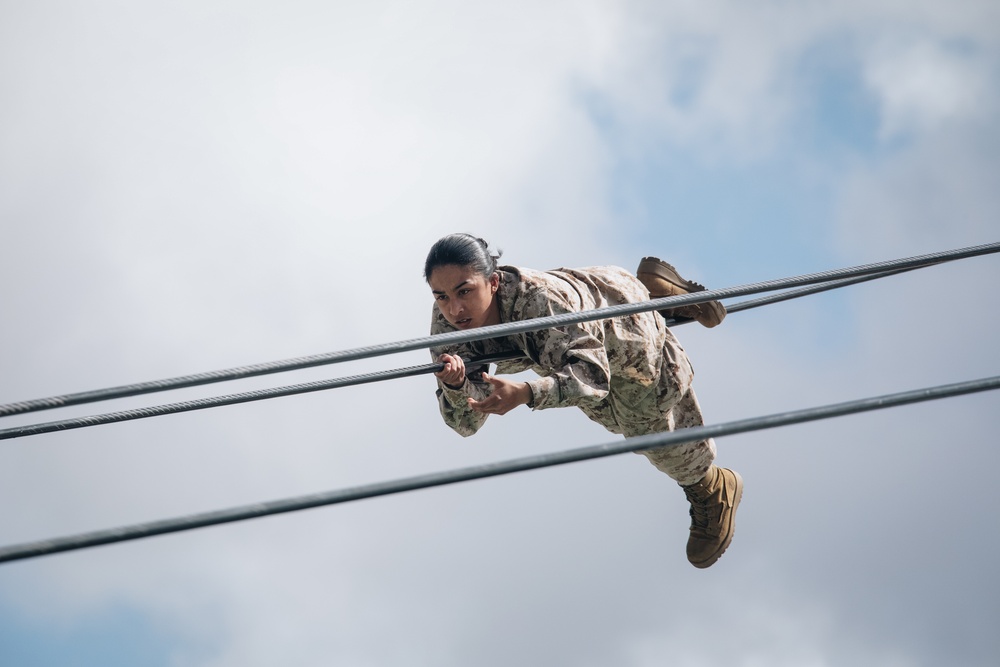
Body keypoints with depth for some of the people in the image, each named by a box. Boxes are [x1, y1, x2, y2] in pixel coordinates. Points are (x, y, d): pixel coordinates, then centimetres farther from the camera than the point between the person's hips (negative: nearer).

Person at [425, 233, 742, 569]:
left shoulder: (541, 299, -48)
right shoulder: (447, 322, -32)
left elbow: (591, 374, -51)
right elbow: (466, 422, -29)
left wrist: (525, 393, -67)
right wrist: (456, 385, -52)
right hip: (569, 351, 6)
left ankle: (713, 491, 40)